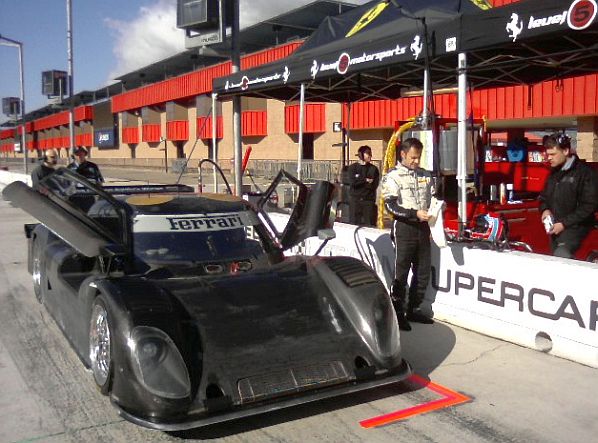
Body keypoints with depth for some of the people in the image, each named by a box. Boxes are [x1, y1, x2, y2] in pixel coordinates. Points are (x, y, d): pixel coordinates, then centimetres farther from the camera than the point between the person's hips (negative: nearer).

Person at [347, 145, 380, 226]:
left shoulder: (374, 169, 6)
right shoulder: (353, 167, 5)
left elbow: (374, 185, -4)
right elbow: (352, 182, -9)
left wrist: (360, 182, -6)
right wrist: (366, 180, -5)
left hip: (369, 200, 1)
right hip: (355, 200, 0)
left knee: (369, 225, -2)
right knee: (353, 223, 0)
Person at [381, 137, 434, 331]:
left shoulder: (425, 175, 11)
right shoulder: (393, 176, -6)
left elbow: (432, 198, 20)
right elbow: (390, 206, -14)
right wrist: (415, 213, -22)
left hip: (423, 227, 6)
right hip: (404, 228, -6)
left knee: (423, 271, 10)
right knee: (401, 273, -1)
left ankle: (413, 310, 23)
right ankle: (397, 313, 9)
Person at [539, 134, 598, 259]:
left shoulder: (585, 173, -10)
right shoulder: (554, 173, 14)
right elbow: (544, 196, 25)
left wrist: (564, 223, -18)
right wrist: (545, 209, 2)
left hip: (574, 227, -8)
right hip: (555, 228, 8)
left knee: (561, 256, -30)